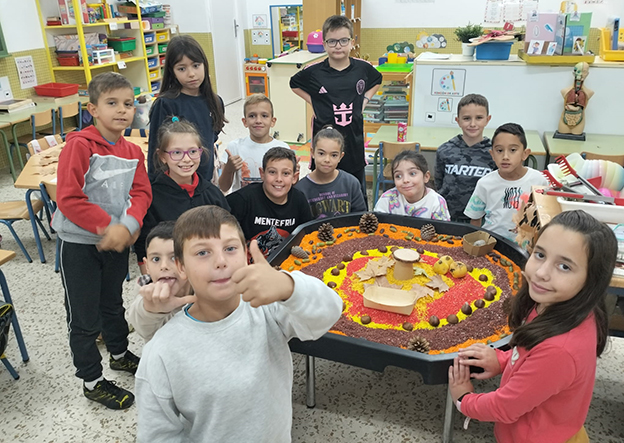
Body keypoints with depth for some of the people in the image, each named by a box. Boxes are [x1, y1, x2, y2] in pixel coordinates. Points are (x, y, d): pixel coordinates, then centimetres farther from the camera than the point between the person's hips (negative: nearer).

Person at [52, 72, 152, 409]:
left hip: (117, 241, 6)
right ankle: (92, 382, 25)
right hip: (79, 244, -6)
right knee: (84, 317, 8)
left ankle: (120, 354, 47)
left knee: (113, 302, 25)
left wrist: (128, 226, -22)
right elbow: (68, 198, -24)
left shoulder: (132, 151, 1)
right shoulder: (79, 145, -19)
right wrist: (108, 227, -23)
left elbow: (141, 192, -4)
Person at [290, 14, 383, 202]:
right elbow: (294, 84, 12)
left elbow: (377, 80, 20)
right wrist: (313, 102, 0)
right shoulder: (314, 72, -7)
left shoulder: (363, 68, -2)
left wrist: (364, 100, 6)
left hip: (353, 137, 2)